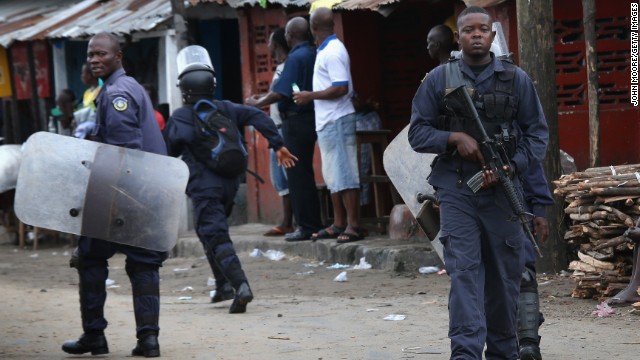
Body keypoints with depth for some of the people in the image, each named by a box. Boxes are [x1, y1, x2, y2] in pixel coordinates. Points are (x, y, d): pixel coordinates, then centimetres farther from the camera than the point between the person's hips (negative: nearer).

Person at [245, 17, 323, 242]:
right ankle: (313, 223, 17)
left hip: (296, 121, -9)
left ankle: (305, 226, -3)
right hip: (309, 119, 9)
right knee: (305, 174, 15)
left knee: (297, 175, -4)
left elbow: (282, 93, -19)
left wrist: (256, 103, -5)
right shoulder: (312, 55, 12)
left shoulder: (296, 58, -15)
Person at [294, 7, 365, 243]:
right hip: (327, 120, 10)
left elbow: (341, 88, -22)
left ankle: (353, 226, -8)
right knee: (333, 176, 12)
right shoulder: (326, 50, 15)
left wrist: (310, 96, -16)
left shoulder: (333, 52, -15)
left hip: (337, 120, -10)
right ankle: (339, 224, 17)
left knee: (343, 175, -9)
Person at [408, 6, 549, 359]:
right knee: (463, 270, -12)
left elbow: (537, 132, 7)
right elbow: (417, 132, 6)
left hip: (503, 190, 2)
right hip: (456, 190, -1)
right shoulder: (439, 79, 5)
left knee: (505, 274, 7)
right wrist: (454, 138, -12)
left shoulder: (516, 79, 6)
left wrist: (510, 166, -8)